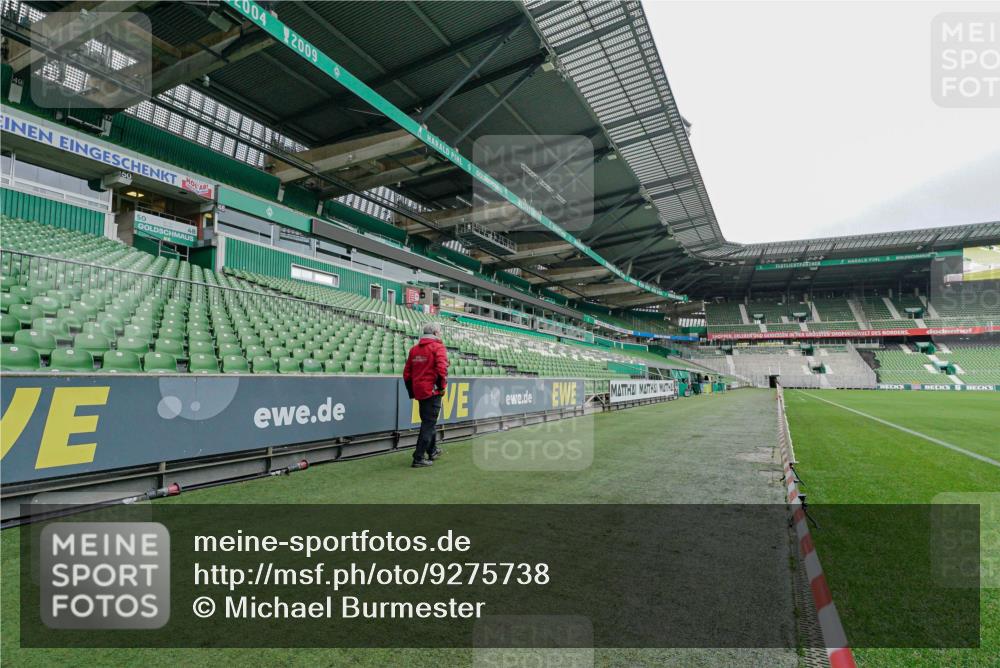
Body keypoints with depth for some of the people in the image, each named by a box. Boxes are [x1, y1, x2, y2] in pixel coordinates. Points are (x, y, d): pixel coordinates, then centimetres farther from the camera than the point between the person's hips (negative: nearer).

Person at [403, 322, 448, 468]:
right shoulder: (438, 347, -7)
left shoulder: (414, 349, 14)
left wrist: (412, 392, 19)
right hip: (432, 391, -7)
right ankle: (419, 458, -3)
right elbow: (441, 368, -21)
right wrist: (442, 386, -8)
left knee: (428, 421, 21)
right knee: (429, 423, -2)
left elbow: (407, 372, 13)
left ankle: (432, 451, 34)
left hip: (419, 391, 7)